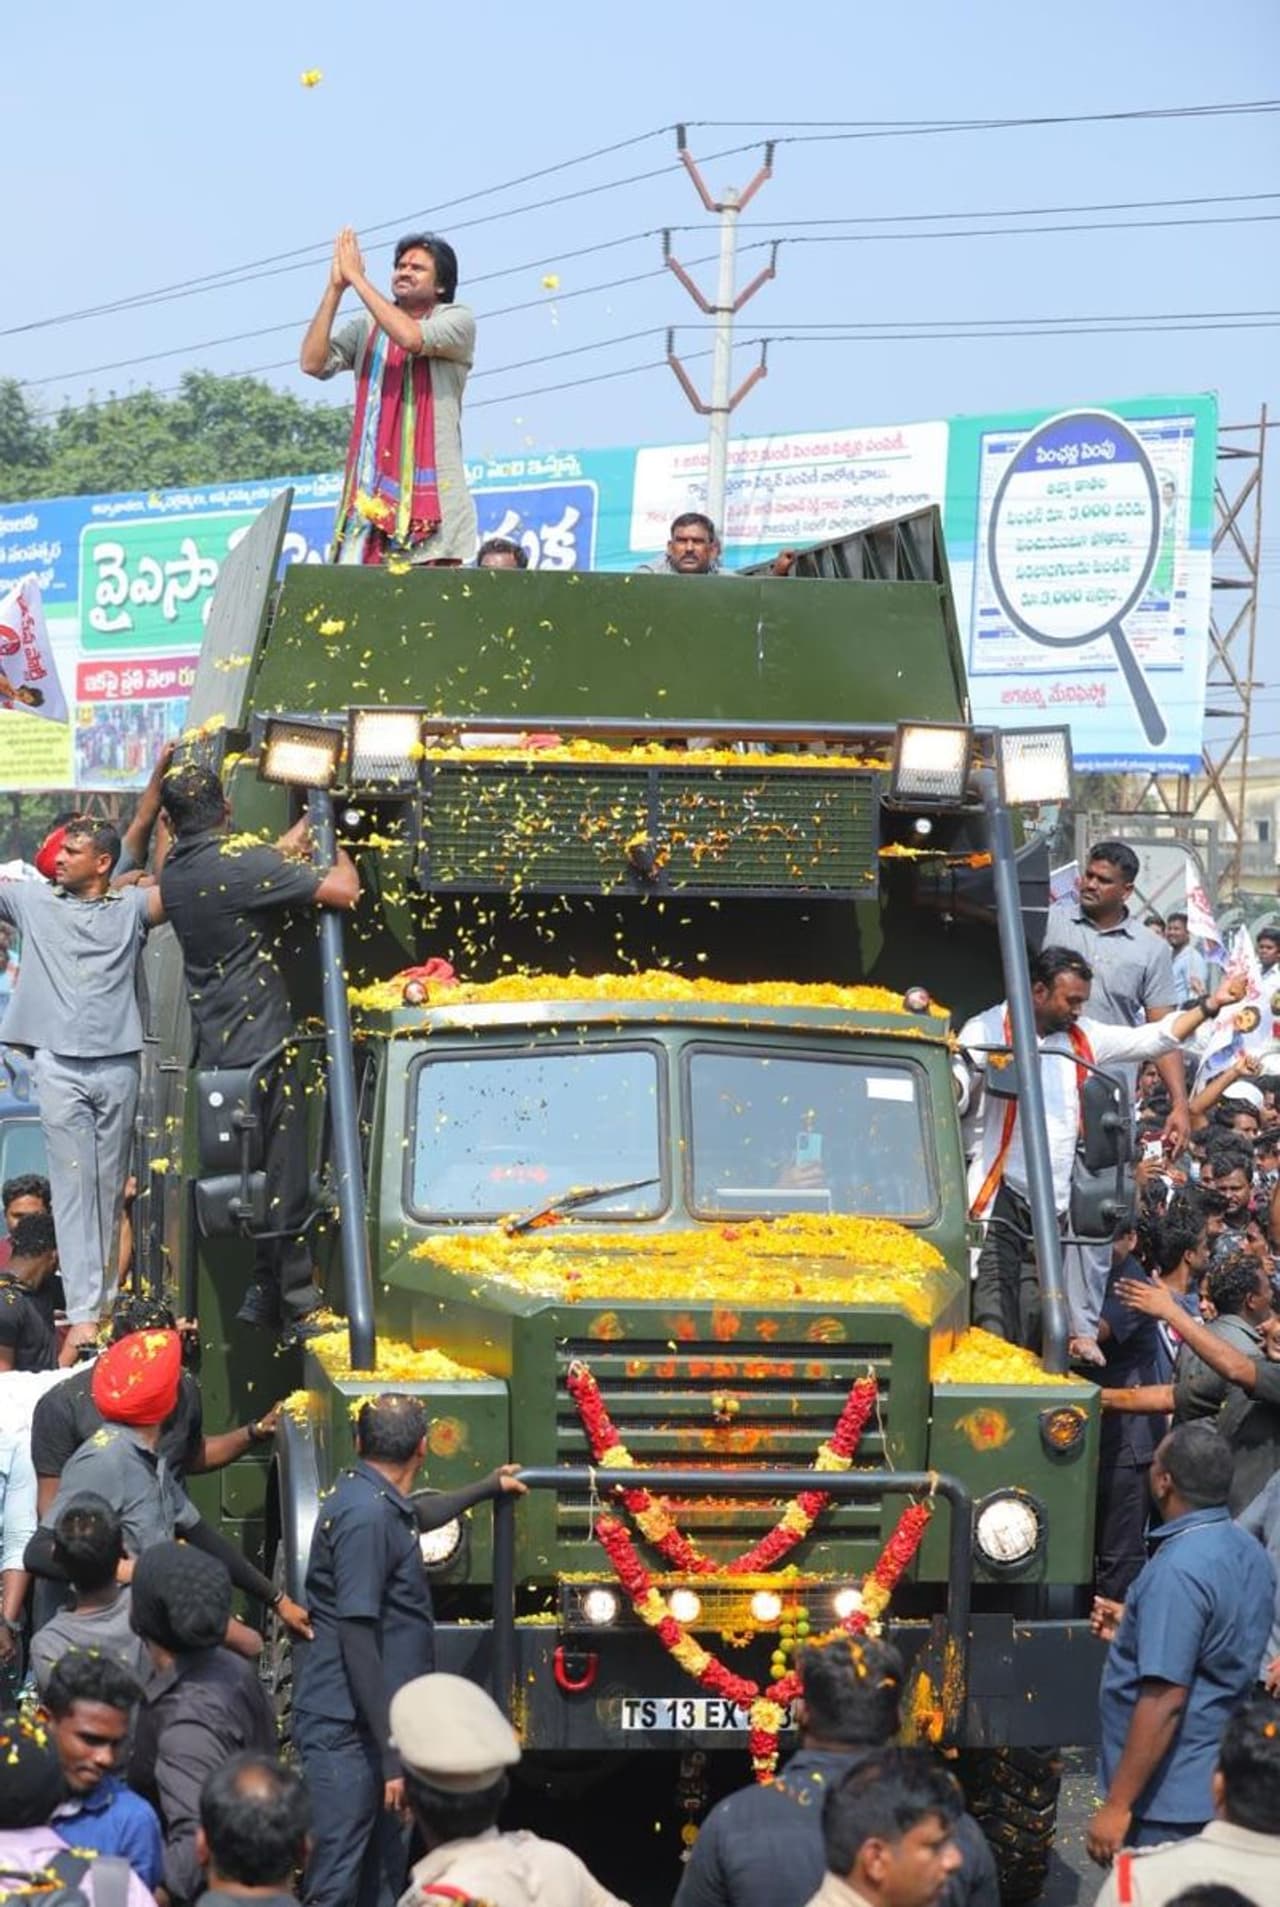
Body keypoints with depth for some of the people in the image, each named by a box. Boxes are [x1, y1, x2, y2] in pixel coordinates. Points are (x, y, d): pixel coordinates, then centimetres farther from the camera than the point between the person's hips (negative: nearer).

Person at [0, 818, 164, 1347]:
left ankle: (102, 1296, 16)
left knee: (110, 1186, 6)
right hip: (59, 1065, 0)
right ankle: (83, 1312, -9)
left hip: (117, 1064, 1)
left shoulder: (130, 906, 8)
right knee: (73, 1184, -5)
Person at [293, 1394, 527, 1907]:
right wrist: (390, 1752, -24)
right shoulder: (365, 1515, -19)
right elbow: (356, 1636, -23)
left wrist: (487, 1487, 54)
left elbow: (419, 1513, 39)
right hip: (346, 1729, -11)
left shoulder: (383, 1505, 12)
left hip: (363, 1726, 11)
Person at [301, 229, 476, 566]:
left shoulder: (457, 320, 5)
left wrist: (357, 278, -10)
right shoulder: (367, 328, 16)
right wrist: (335, 289, -2)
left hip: (431, 485, -4)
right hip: (369, 485, 4)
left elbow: (412, 338, -16)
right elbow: (313, 362, 3)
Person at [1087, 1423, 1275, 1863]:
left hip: (1168, 1805, -9)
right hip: (1219, 1789, 9)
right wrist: (1133, 1628, 19)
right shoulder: (1248, 1554, 6)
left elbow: (1165, 1700, -26)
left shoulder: (1178, 1572, -23)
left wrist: (1117, 1805, -23)